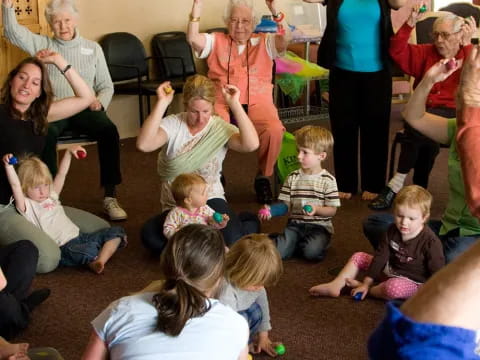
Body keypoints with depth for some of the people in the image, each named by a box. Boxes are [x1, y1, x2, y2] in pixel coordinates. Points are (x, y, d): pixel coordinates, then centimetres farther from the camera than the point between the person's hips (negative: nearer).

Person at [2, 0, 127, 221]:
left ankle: (110, 196, -25)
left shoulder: (93, 48, 16)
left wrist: (100, 101, -8)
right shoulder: (42, 44, 15)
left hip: (84, 109, 1)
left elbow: (106, 86, 15)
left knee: (109, 130, -31)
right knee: (45, 134, -37)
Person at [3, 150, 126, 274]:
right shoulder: (27, 205, 0)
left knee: (116, 231, -6)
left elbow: (61, 174, 23)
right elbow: (15, 185, -15)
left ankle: (100, 262, -24)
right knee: (89, 250, -42)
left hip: (79, 236, 9)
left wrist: (69, 152, 19)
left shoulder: (51, 196, 21)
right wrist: (8, 165, -26)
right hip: (63, 248, -9)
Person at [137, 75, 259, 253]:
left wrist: (235, 105, -25)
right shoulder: (173, 124, -6)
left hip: (210, 200, -2)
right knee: (150, 236, -28)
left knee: (231, 241, -30)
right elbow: (144, 144, -26)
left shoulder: (221, 128, -4)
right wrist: (162, 104, -26)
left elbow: (251, 144, -25)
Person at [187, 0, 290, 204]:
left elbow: (285, 39, -6)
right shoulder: (216, 41, 15)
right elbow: (192, 38, -4)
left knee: (274, 130, -33)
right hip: (222, 102, 0)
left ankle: (263, 178, -6)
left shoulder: (264, 42, 14)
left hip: (257, 103, 0)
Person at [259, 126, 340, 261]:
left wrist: (316, 209, -23)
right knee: (279, 251, -22)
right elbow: (286, 204, 7)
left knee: (312, 252, -31)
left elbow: (332, 210, -4)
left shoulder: (327, 180, -4)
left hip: (319, 226, -2)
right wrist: (271, 210, -12)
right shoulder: (293, 177, 7)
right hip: (296, 224, 2)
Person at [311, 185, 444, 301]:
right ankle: (335, 286, -6)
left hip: (412, 282, -7)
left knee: (393, 288, -40)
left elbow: (438, 272, -18)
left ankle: (369, 290, -12)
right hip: (390, 270, 7)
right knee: (358, 257, 6)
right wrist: (367, 282, -6)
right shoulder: (393, 231, -6)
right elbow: (380, 256, -3)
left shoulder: (430, 241, -24)